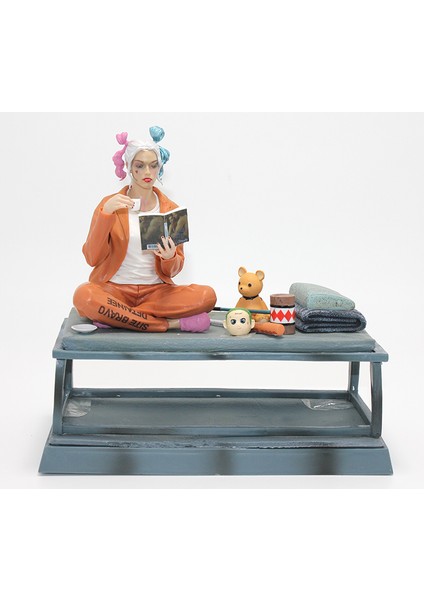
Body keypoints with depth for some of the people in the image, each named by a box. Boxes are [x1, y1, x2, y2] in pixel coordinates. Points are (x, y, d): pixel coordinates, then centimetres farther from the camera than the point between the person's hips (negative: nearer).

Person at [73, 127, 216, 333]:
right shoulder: (110, 205, 2)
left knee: (206, 295, -25)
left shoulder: (171, 209, 6)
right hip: (115, 289, -2)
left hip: (156, 291, 2)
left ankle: (115, 316, -18)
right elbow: (92, 258, -6)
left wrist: (169, 258, -17)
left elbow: (172, 271, 7)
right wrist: (106, 214, -17)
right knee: (84, 295, -35)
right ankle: (171, 324, -23)